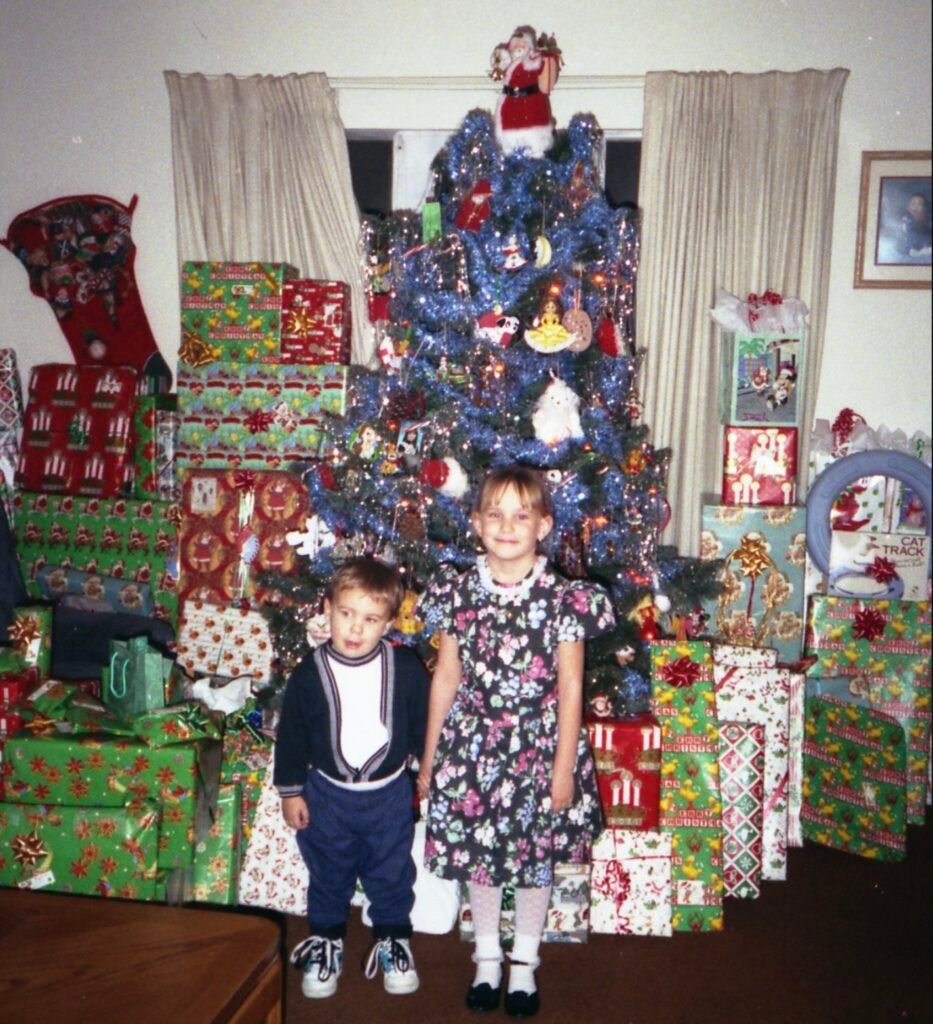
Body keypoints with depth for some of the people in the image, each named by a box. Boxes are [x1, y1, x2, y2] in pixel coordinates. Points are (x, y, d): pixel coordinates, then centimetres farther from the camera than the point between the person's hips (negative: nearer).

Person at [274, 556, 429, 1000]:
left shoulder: (406, 668, -14)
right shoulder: (310, 673, -15)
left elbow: (422, 725, -1)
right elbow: (291, 735, -5)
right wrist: (290, 791, -2)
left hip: (390, 793, 0)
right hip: (328, 793, 0)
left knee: (392, 872, 17)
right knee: (328, 873, 18)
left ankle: (392, 940, 39)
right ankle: (326, 942, 40)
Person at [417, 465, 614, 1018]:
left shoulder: (564, 599, -11)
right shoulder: (458, 594, -4)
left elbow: (570, 687, -6)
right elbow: (446, 677, 3)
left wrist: (564, 767, -6)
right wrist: (429, 758, 7)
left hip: (539, 745, -1)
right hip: (472, 745, 2)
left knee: (536, 855, 13)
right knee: (478, 851, 14)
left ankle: (525, 963, 36)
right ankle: (487, 957, 37)